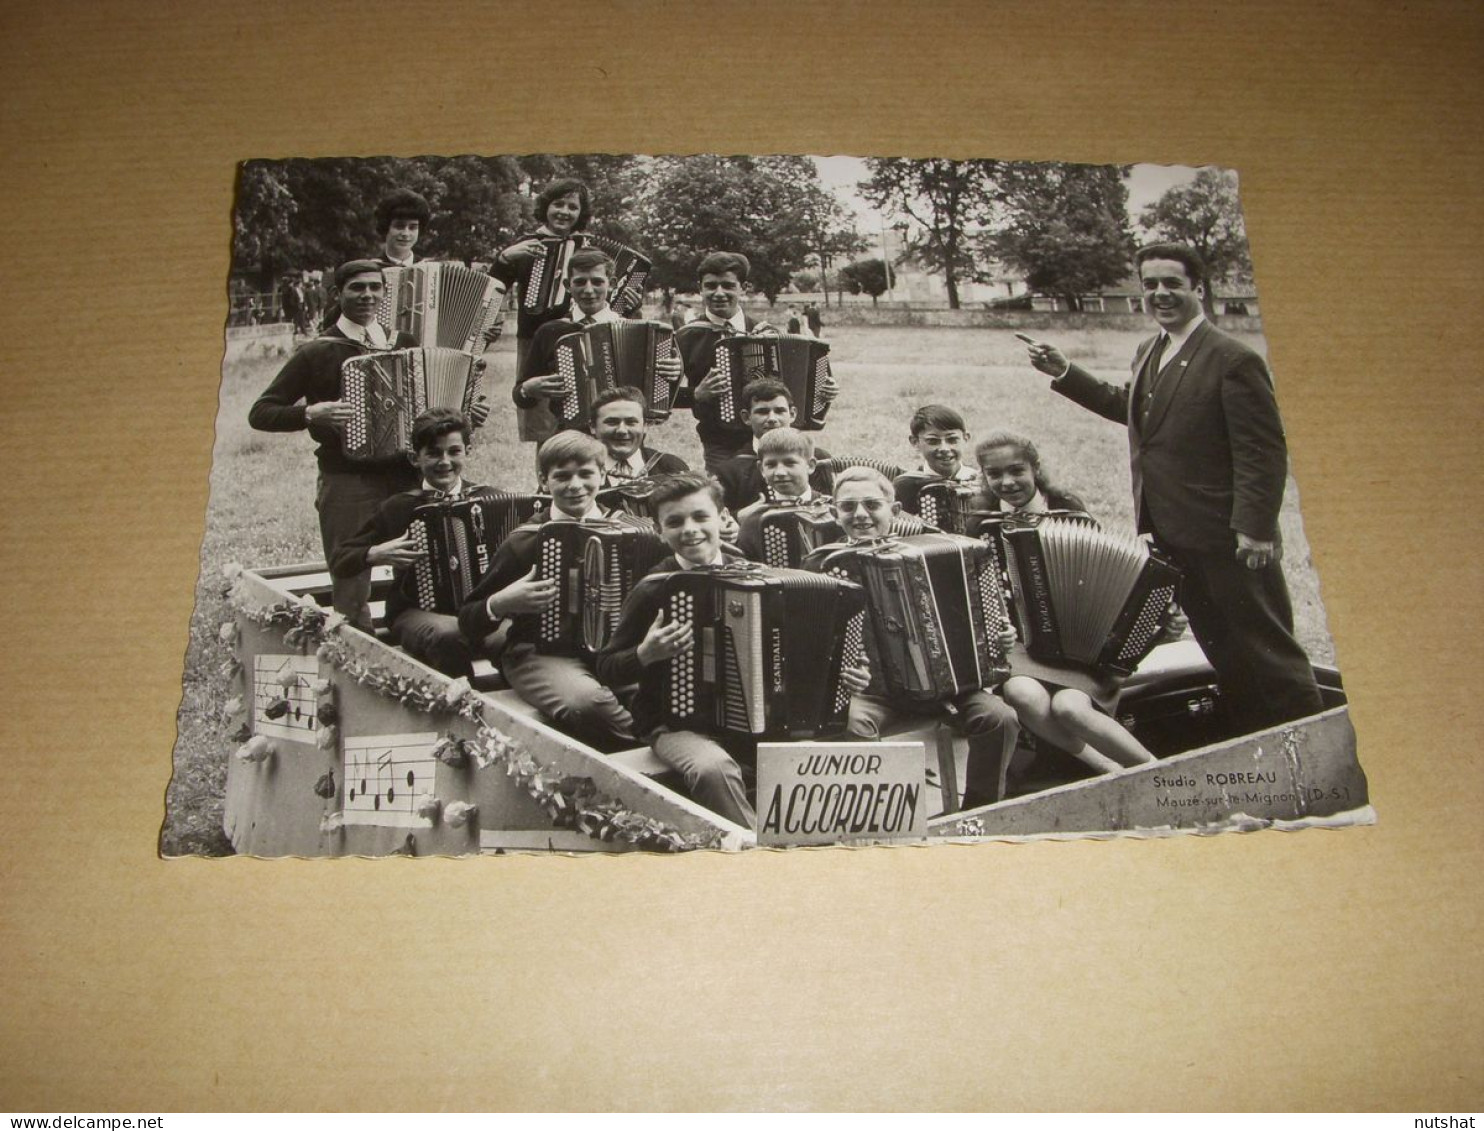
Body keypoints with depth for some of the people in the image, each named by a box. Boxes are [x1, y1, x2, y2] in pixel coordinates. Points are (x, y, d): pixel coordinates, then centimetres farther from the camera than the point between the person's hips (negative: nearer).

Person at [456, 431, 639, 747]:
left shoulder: (632, 529, 11)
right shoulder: (525, 541, 6)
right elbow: (468, 624, 10)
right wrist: (501, 604, -11)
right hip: (542, 653, -2)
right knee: (584, 702, -38)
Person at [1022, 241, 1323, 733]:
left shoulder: (1234, 361, -13)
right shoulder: (1148, 353, 12)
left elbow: (1263, 452, -16)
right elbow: (1127, 406, 29)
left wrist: (1255, 527, -22)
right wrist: (1065, 373, 23)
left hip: (1226, 537, -8)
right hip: (1172, 535, 8)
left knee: (1266, 648, 1)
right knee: (1221, 649, 15)